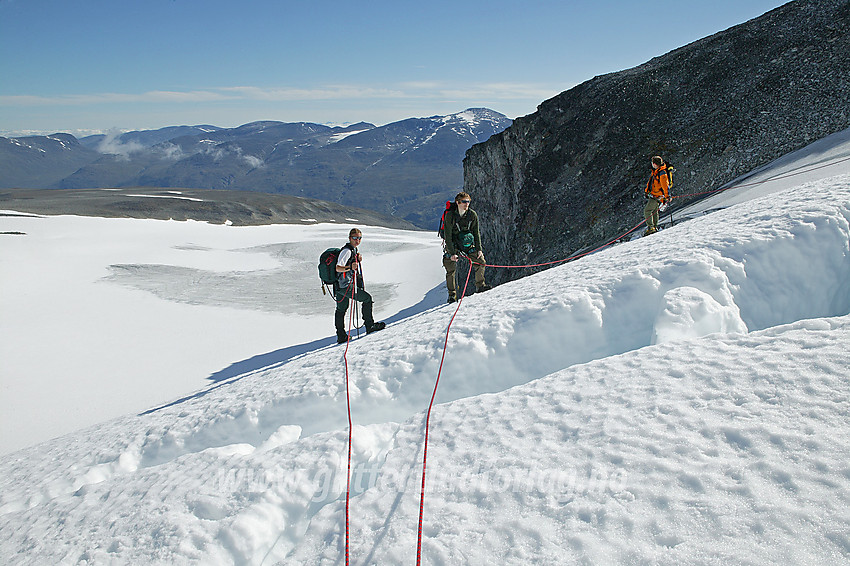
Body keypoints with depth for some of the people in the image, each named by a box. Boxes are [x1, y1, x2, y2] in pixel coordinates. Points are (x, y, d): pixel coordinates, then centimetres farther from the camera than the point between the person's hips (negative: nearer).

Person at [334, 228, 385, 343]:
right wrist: (350, 267, -44)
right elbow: (338, 268, -26)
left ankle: (341, 336, 21)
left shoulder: (353, 250, 16)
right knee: (367, 298, -4)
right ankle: (370, 326, 0)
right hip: (346, 286, -10)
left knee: (341, 310, 14)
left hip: (340, 286, 10)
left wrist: (357, 260, 11)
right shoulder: (347, 251, -16)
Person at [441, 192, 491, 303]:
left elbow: (476, 233, 1)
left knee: (480, 261, -4)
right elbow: (448, 235, -19)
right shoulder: (450, 215, -19)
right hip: (452, 243, -4)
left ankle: (480, 285, 13)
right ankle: (452, 295, 3)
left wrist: (479, 249, -6)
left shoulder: (472, 214, -8)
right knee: (450, 268, -8)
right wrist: (452, 253, -24)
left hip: (467, 243, 4)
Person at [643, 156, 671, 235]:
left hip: (657, 196, -10)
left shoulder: (662, 173, -18)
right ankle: (655, 227, 27)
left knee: (647, 210, -14)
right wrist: (646, 191, 23)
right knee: (654, 211, 17)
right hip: (653, 195, 10)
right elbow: (650, 182, 24)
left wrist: (666, 196, -23)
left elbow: (665, 185, -21)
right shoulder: (654, 172, 11)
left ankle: (651, 228, -14)